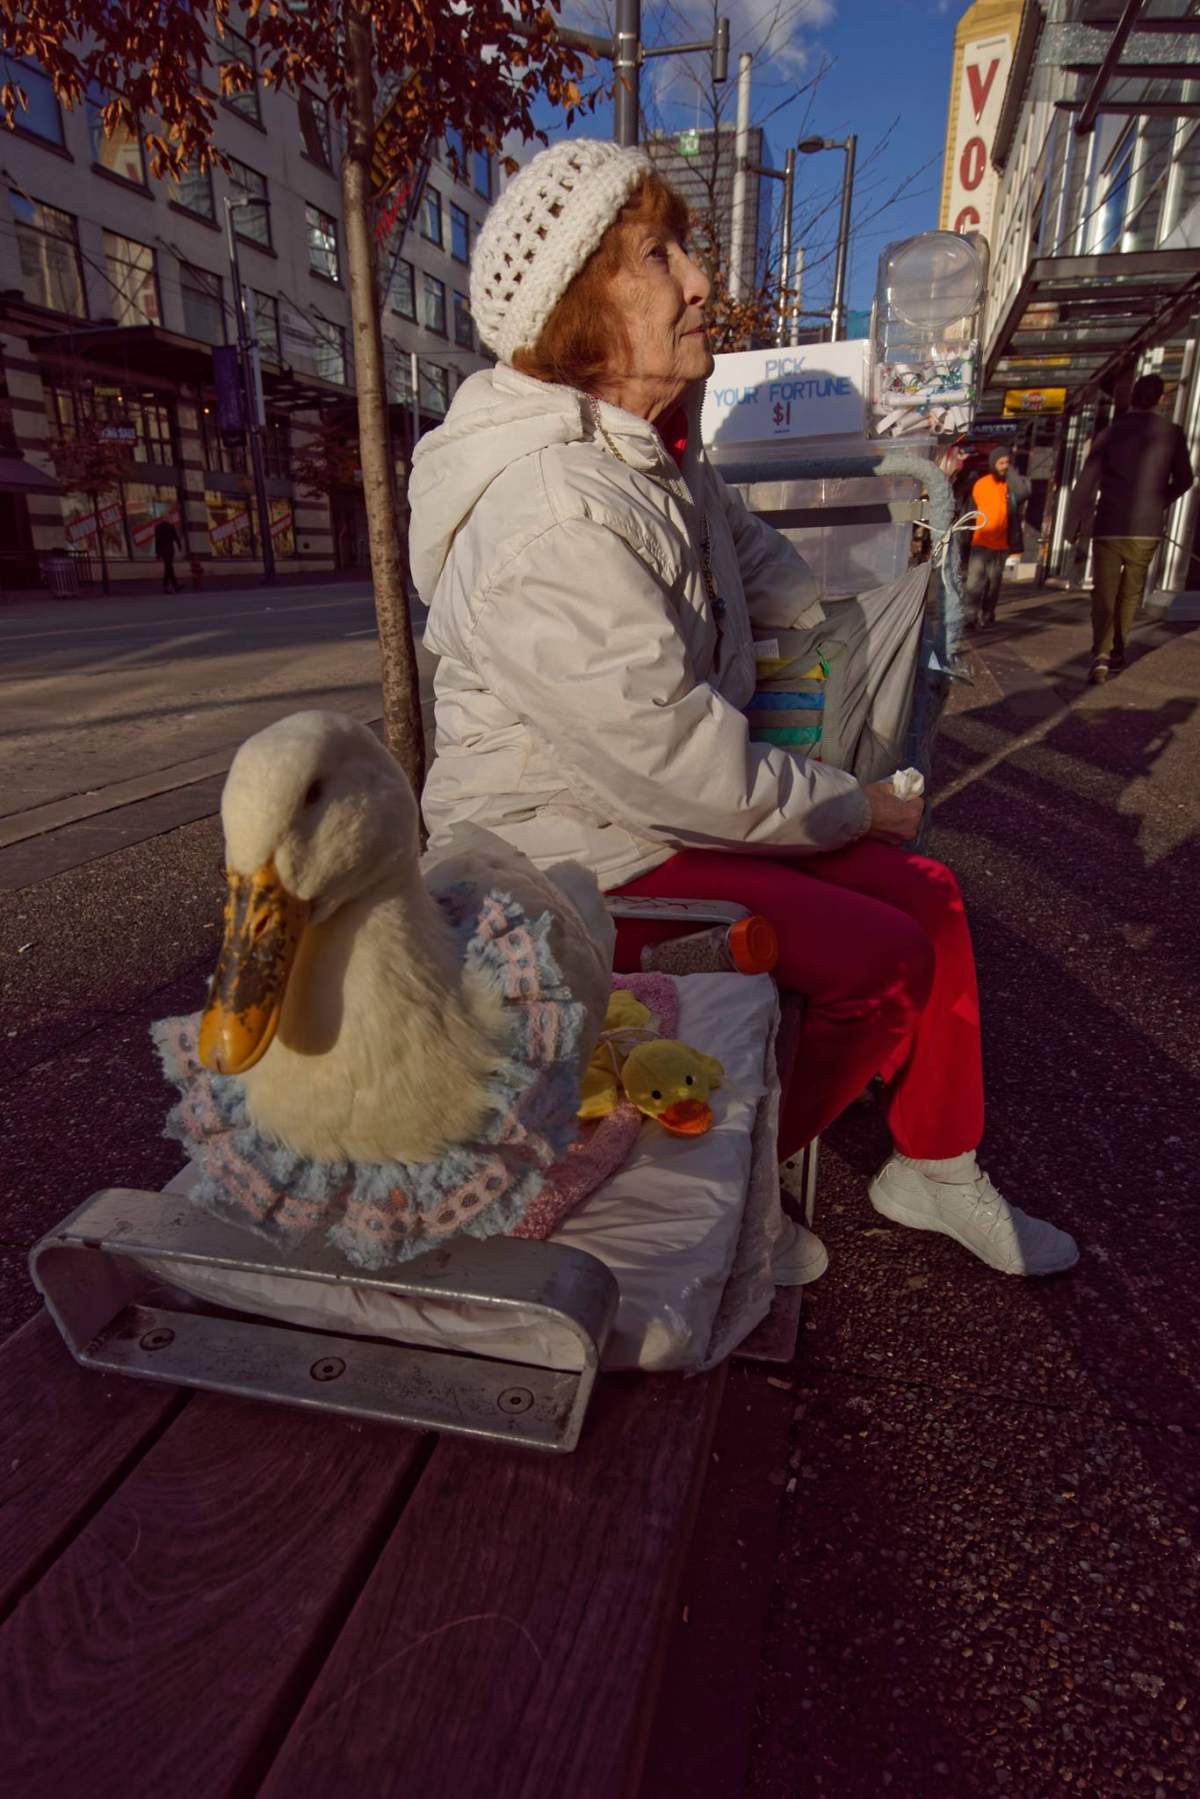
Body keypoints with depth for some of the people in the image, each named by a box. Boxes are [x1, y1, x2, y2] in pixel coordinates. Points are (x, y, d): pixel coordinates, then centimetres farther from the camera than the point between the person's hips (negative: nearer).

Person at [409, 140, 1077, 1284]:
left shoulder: (650, 447, 7)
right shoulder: (555, 524, -26)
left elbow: (756, 561, 25)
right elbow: (690, 777, -26)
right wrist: (855, 806, -11)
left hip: (668, 802, 9)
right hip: (573, 855, -9)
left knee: (923, 894, 4)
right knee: (880, 960, -16)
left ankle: (934, 1168, 25)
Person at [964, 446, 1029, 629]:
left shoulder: (1014, 483, -1)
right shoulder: (980, 484, 4)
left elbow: (1023, 493, -24)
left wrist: (1011, 472, -16)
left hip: (1001, 544, 0)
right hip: (980, 542, 0)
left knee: (993, 583, 7)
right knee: (974, 581, -10)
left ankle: (987, 615, 16)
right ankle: (971, 615, -9)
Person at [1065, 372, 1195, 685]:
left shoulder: (1110, 433, -2)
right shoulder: (1171, 434, 1)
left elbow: (1086, 484, -7)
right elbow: (1183, 480, 11)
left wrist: (1073, 526, -1)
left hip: (1108, 529, -1)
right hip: (1147, 530, 1)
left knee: (1103, 593, -2)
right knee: (1130, 593, 17)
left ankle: (1101, 654, -21)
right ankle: (1118, 652, 23)